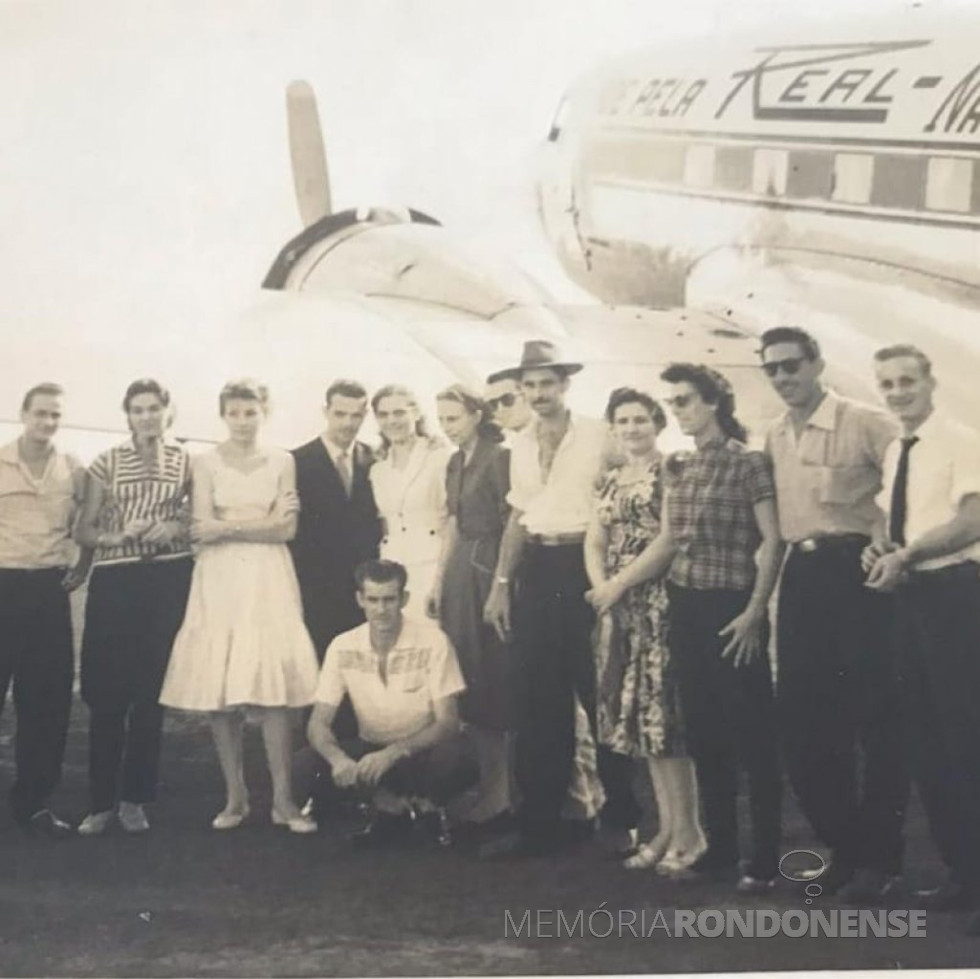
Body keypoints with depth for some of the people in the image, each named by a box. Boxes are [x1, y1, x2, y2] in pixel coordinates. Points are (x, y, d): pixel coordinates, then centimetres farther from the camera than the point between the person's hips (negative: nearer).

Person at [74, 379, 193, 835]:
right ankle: (101, 801, 9)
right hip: (114, 581, 0)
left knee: (150, 690, 5)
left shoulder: (186, 462, 7)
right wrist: (120, 535, -12)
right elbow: (83, 531, 6)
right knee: (107, 692, -1)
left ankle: (135, 799, 15)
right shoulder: (106, 463, 6)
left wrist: (178, 529, -8)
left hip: (168, 581, 0)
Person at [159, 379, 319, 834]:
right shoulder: (206, 463, 6)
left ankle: (282, 799, -4)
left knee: (273, 685, -8)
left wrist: (229, 525, -5)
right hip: (220, 580, 0)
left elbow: (287, 528, 0)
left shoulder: (282, 461, 8)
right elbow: (203, 529, -4)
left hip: (268, 580, 0)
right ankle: (235, 796, 7)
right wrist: (262, 521, -7)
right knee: (220, 688, -2)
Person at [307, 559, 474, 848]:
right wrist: (337, 758, -35)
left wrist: (393, 753, -35)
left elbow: (448, 723, -19)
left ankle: (426, 805, 0)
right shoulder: (343, 648, -9)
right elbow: (319, 723, -11)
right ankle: (391, 807, 0)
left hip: (423, 749, -3)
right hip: (372, 749, 3)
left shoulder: (432, 641, -17)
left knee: (453, 757, -37)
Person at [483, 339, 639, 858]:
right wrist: (501, 584, 10)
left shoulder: (597, 436, -5)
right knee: (540, 700, 9)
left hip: (586, 565, -5)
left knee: (599, 694, 3)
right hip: (537, 569, 5)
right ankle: (540, 821, 17)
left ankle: (619, 818, 16)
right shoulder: (520, 445, 12)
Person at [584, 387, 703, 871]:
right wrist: (600, 586, -4)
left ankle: (687, 830, 2)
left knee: (664, 710, -7)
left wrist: (620, 584, -11)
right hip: (619, 610, 7)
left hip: (660, 602, -7)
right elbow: (595, 542, 14)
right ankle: (666, 826, 17)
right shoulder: (611, 480, 16)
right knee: (639, 714, 9)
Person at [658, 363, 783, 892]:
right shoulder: (678, 467, 11)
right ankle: (719, 847, 21)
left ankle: (765, 857, 7)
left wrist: (755, 612, -14)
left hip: (731, 608, -7)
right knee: (703, 733, 11)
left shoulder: (748, 462, -8)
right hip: (686, 607, 7)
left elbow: (772, 540, -9)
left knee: (752, 735, -1)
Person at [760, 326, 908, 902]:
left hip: (855, 571, -7)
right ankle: (842, 847, 22)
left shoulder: (865, 423, -6)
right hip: (801, 576, 7)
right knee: (803, 720, 9)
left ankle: (879, 857, 8)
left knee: (875, 717, -2)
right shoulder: (773, 439, 13)